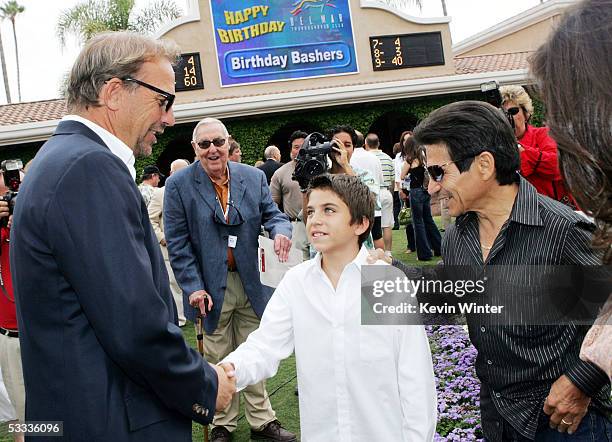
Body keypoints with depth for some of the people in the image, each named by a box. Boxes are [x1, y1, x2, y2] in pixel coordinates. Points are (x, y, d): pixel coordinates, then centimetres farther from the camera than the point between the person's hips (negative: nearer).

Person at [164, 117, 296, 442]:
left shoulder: (254, 178, 1)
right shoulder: (179, 184, -7)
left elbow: (272, 213, 5)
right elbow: (177, 242, -8)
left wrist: (281, 230, -20)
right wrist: (194, 287, -14)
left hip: (252, 283, 3)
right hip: (211, 287, -2)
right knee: (219, 360, 12)